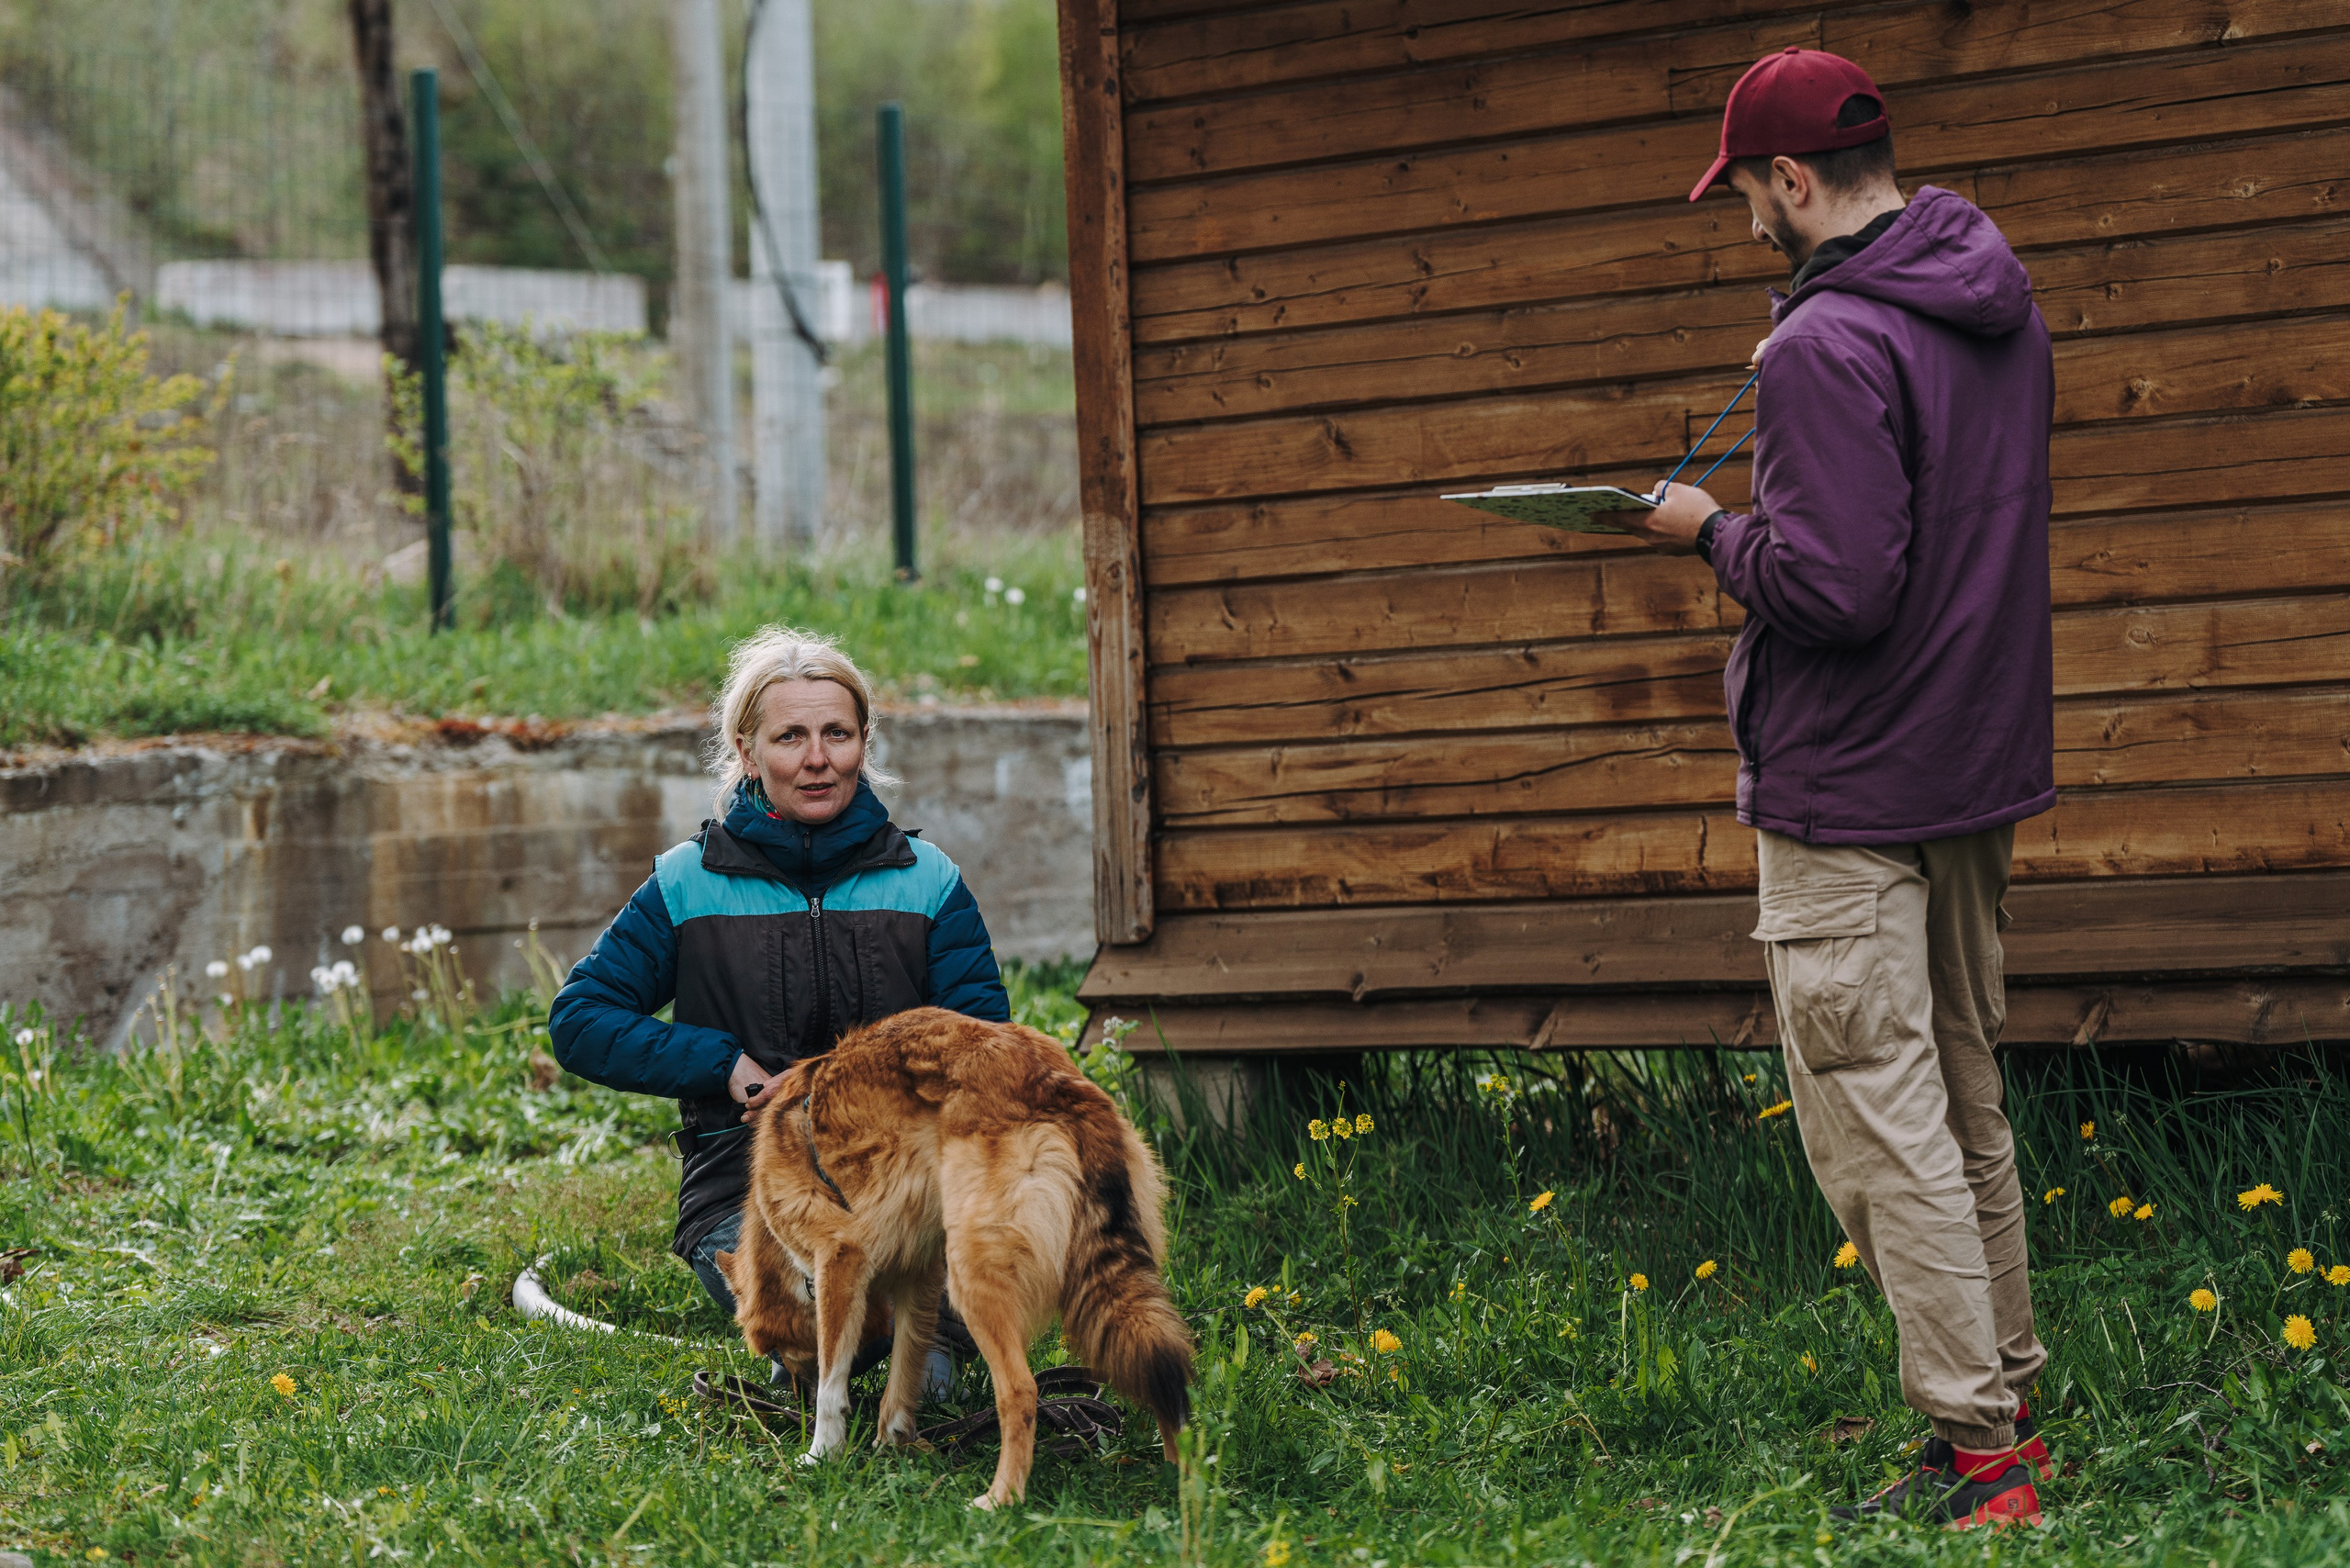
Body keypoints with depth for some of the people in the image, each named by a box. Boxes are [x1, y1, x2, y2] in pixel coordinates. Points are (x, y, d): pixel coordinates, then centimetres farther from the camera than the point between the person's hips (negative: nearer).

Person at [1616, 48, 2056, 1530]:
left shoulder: (1828, 344, -20)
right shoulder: (2005, 309, 9)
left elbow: (1834, 588, -25)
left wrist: (1714, 530, -8)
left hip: (1851, 795, -9)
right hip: (1980, 769, 9)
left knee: (1882, 1129, -3)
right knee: (1965, 1103, 18)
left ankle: (1976, 1454, -2)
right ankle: (2008, 1404, 24)